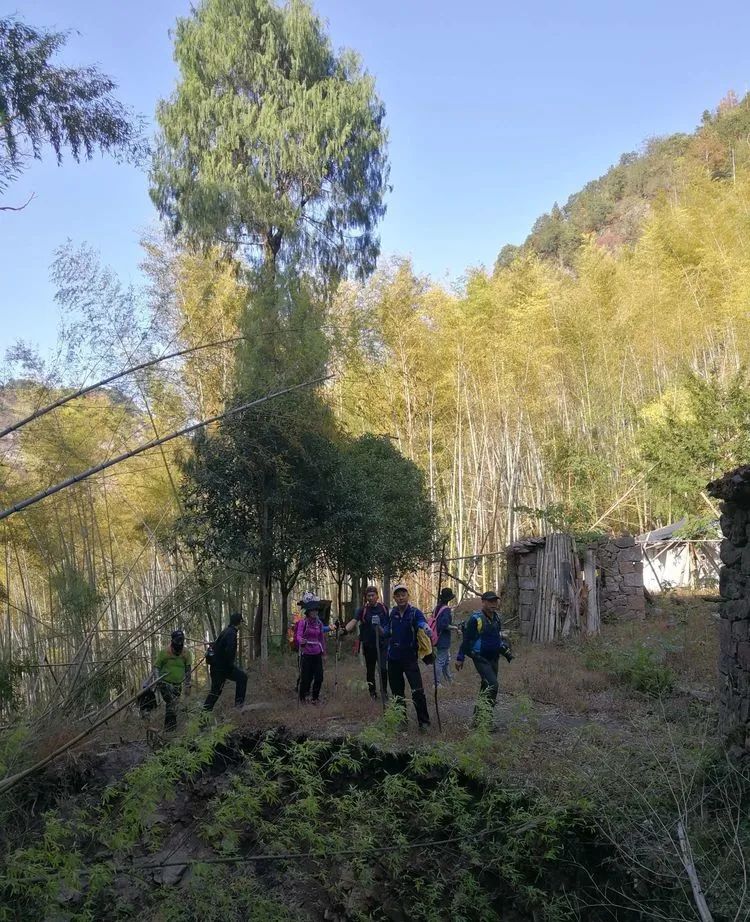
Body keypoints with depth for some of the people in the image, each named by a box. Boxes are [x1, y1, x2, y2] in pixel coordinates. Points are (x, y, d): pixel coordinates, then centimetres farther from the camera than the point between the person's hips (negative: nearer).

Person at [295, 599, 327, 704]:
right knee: (306, 677, -2)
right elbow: (298, 636, -16)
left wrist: (323, 651, 15)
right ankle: (302, 697, 17)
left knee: (319, 677, 0)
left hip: (317, 654, 4)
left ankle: (315, 698, 17)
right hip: (306, 654, -4)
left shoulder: (319, 623, 8)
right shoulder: (302, 623, -5)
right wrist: (302, 641, -38)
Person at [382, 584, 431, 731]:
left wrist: (425, 627, -53)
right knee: (397, 691, 14)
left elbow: (422, 622, -29)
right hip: (393, 657, 5)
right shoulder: (392, 613, 4)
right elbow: (387, 634, 12)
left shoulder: (414, 612, -9)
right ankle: (401, 719, 29)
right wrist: (378, 626, -8)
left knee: (417, 691, -12)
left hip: (410, 658, -5)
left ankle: (423, 721, -1)